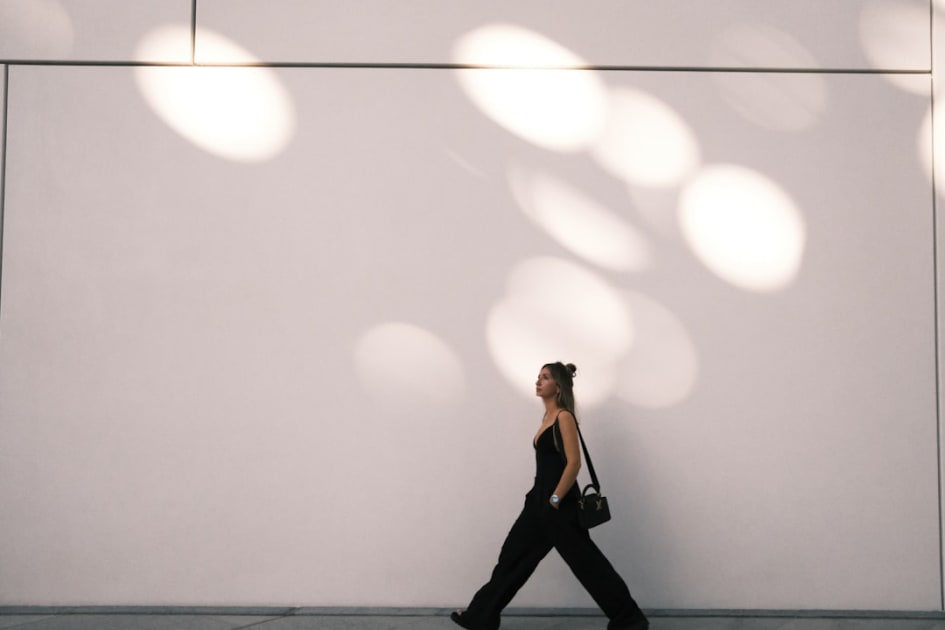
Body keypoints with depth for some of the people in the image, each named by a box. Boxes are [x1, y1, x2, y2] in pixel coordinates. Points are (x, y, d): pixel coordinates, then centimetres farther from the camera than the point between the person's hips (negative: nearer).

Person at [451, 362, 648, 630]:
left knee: (585, 561, -1)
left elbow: (573, 463, -20)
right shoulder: (548, 417, 13)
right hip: (541, 498, 9)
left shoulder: (564, 417, -14)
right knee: (514, 555, 12)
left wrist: (554, 500, -19)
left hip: (559, 502, -9)